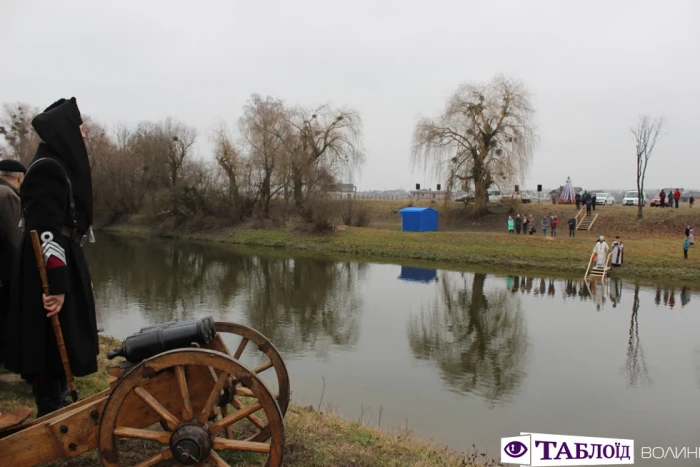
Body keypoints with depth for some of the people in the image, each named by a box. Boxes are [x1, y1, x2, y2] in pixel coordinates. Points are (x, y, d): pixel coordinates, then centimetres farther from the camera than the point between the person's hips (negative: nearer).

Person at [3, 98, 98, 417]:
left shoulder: (60, 165, 15)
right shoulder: (48, 168, -17)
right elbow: (46, 230, -25)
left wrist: (80, 275, 24)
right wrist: (55, 284, -29)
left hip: (61, 266, 11)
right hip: (50, 271, -11)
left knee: (58, 353, 20)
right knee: (51, 354, -2)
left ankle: (58, 415, 33)